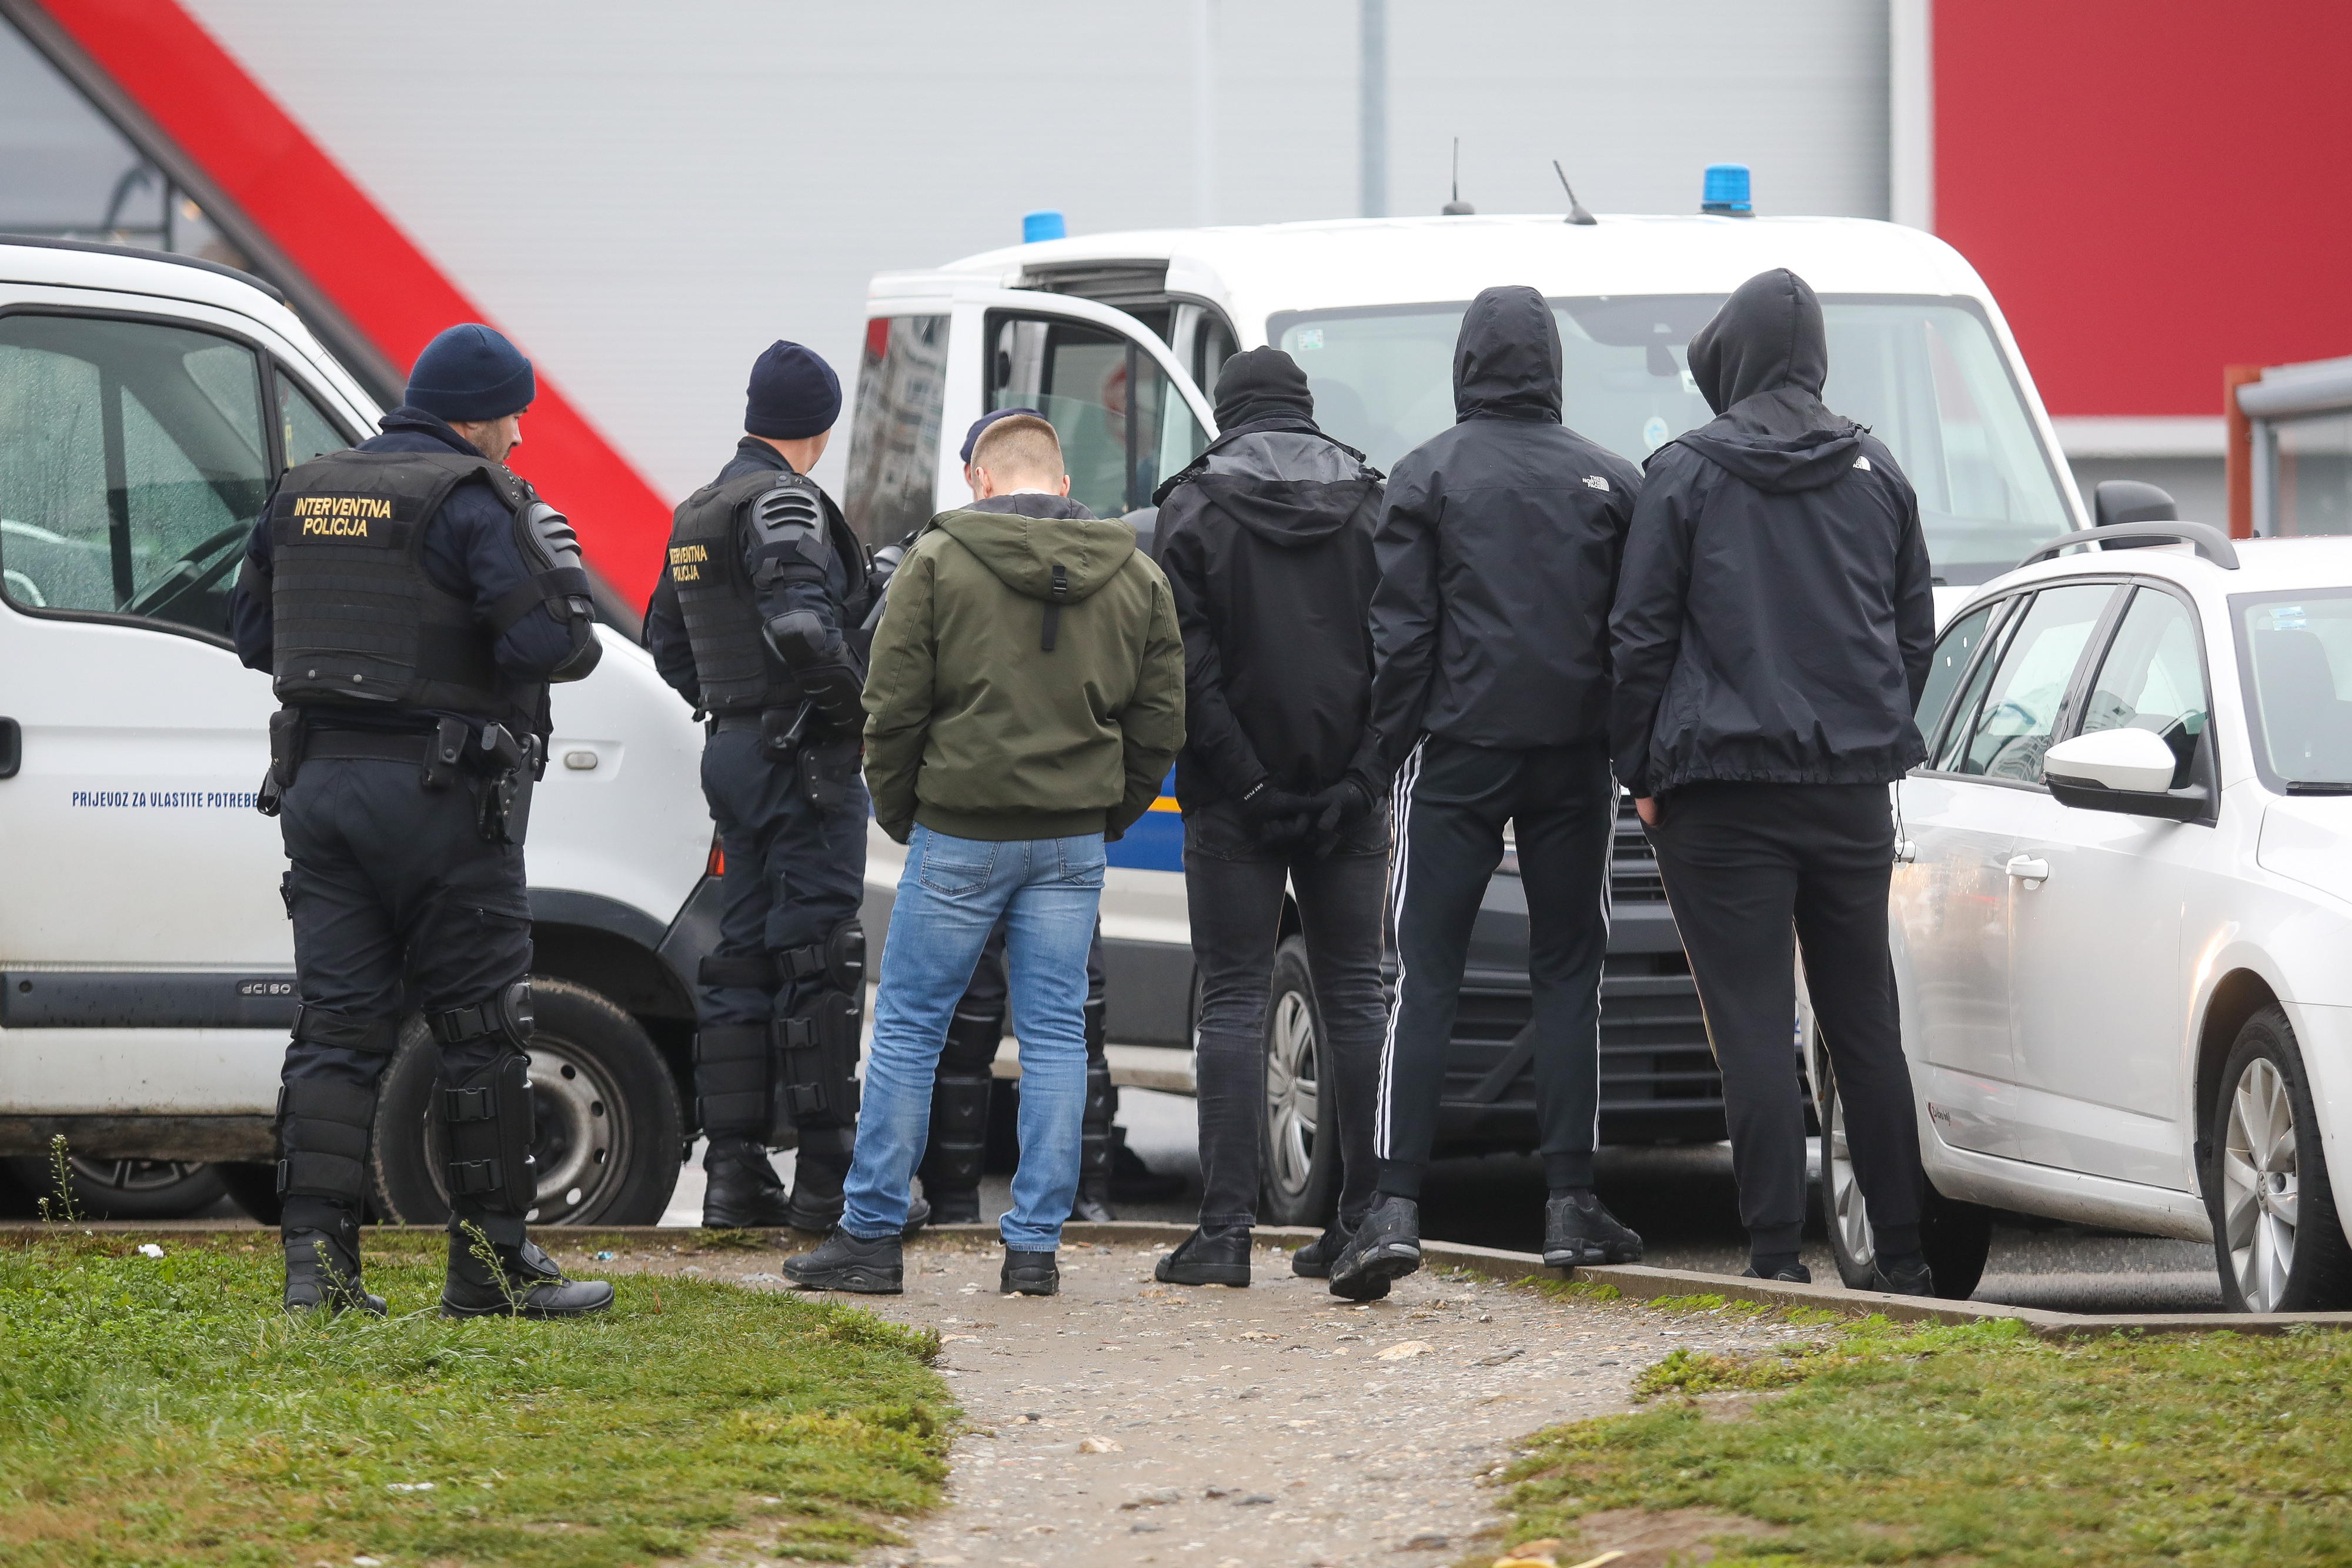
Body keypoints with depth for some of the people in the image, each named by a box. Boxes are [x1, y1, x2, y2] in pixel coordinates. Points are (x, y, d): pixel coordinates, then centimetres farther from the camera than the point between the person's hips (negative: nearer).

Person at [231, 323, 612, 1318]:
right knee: (481, 1031, 3)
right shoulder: (474, 500, -10)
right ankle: (491, 1264, 7)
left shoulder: (304, 495, 12)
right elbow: (545, 640, -20)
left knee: (336, 1026, 6)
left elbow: (254, 637, 18)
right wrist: (567, 598, 2)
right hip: (440, 790, -6)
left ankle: (316, 1256, -2)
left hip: (320, 785, 6)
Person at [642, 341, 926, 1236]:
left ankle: (735, 1172, 11)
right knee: (819, 960, -8)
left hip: (735, 751, 9)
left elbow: (668, 638, 27)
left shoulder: (698, 514, 17)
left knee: (744, 960, 11)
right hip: (803, 756, -9)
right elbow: (799, 622, -28)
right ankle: (826, 1177, -9)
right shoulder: (783, 502, -13)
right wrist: (857, 700, -14)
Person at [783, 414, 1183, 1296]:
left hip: (960, 835, -3)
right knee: (1054, 1037, 7)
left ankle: (871, 1234, 6)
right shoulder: (1134, 578, 7)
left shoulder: (939, 563, -5)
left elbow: (894, 706, -6)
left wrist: (896, 812, 7)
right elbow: (1160, 719, 8)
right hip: (1072, 843, 3)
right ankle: (1036, 1246, 4)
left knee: (908, 1030, 4)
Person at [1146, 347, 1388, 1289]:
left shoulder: (1195, 508, -2)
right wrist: (1360, 779, -2)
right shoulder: (1373, 504, 7)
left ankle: (1226, 1229, -8)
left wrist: (1249, 786, -9)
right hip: (1347, 795, 3)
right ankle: (1362, 1222, 7)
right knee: (1355, 996, 8)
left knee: (1234, 1001, -2)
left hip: (1237, 796, -3)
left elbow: (1189, 666, -9)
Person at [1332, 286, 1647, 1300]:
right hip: (1573, 755, 2)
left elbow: (1400, 628, -5)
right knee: (1568, 971, 9)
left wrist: (1393, 742, 3)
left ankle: (1397, 1208, -13)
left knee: (1425, 976, -3)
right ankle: (1571, 1204, 4)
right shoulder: (1607, 481, 5)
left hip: (1457, 755, -2)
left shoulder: (1429, 475, -2)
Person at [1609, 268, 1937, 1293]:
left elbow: (1642, 637, -3)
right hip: (1853, 786, 4)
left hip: (1724, 790, -4)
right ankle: (1903, 1254, 10)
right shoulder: (1877, 475, 9)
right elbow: (1916, 631, 14)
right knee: (1864, 1020, 10)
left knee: (1753, 1025, -4)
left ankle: (1777, 1248, -9)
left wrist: (1641, 774, 4)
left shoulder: (1685, 477, -5)